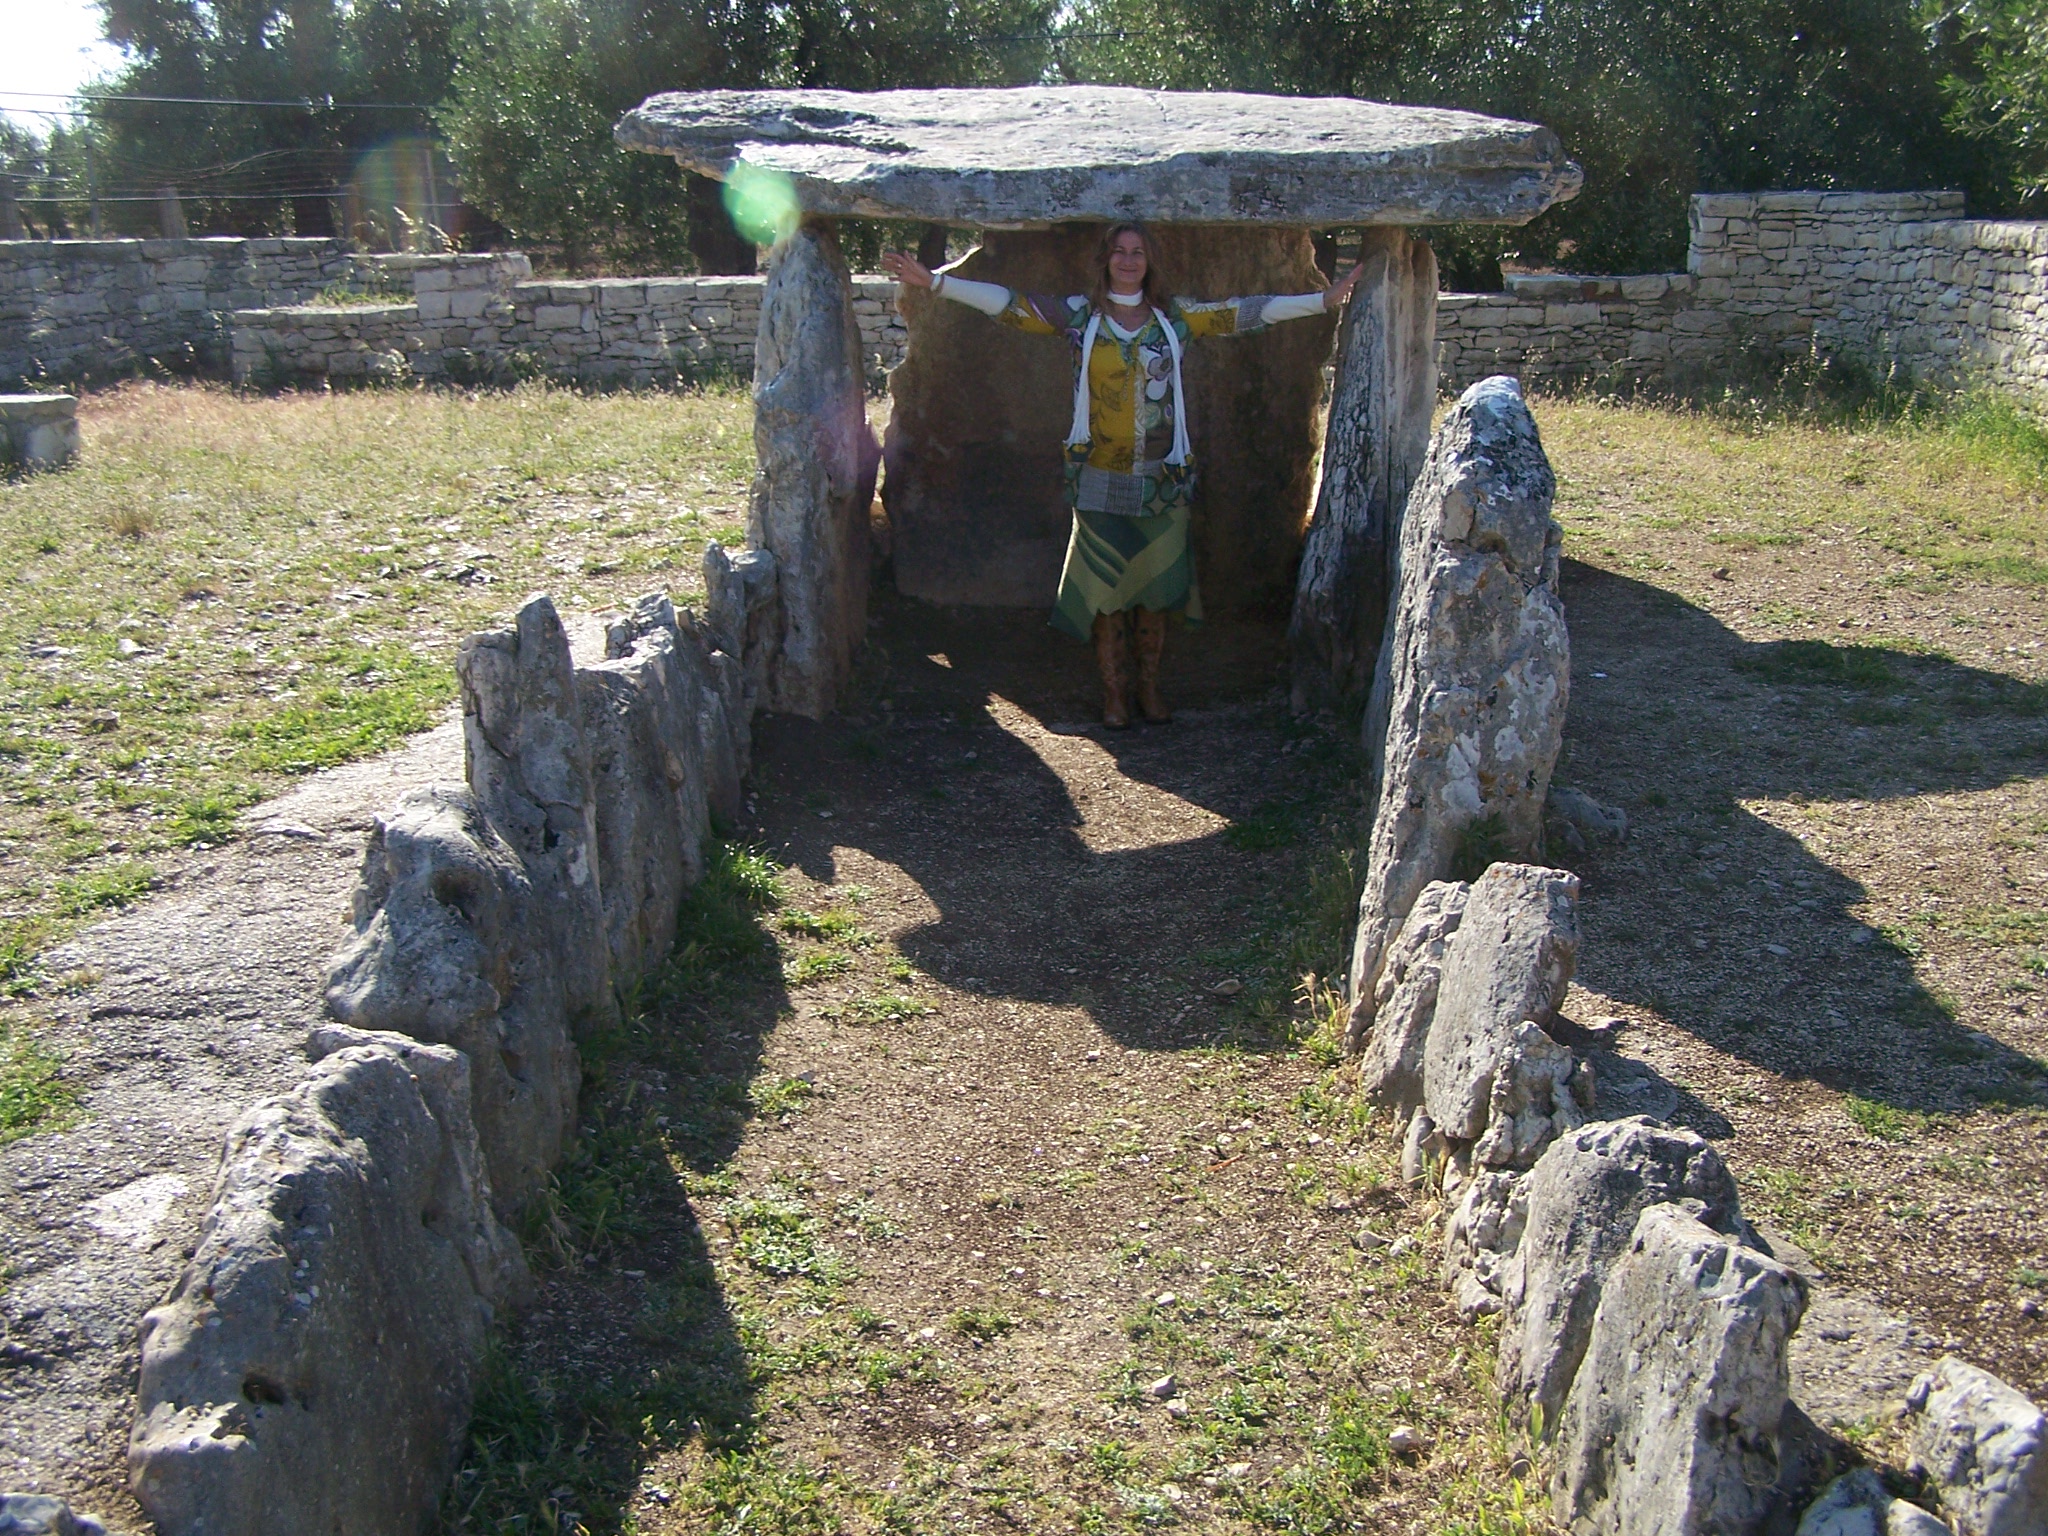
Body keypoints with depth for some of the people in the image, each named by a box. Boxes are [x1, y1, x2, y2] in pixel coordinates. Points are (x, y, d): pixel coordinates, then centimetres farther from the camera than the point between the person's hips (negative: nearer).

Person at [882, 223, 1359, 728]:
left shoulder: (1175, 316, 6)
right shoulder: (1080, 315, 2)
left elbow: (1243, 312, 6)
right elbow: (1011, 305, -4)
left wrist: (1324, 299, 3)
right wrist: (935, 281, -12)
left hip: (1162, 479, 1)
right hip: (1100, 481, -1)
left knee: (1156, 585, 6)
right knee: (1104, 587, 2)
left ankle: (1149, 685, 21)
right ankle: (1114, 690, 16)